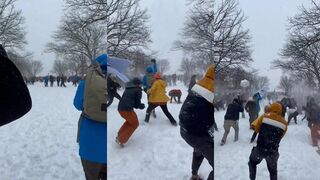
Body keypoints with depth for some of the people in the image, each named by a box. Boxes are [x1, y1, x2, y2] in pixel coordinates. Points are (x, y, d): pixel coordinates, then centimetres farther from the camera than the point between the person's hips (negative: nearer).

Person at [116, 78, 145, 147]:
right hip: (127, 109, -7)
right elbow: (137, 103, 2)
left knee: (130, 121, 31)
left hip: (120, 108, 7)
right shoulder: (138, 90, 3)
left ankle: (119, 135, 27)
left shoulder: (127, 89, 22)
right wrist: (142, 106, 23)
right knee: (135, 124, 14)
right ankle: (121, 140, 3)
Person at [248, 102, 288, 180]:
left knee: (252, 162, 27)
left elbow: (256, 129, 3)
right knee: (273, 171, 20)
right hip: (273, 152, 2)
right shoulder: (284, 123, 3)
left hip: (260, 149, -1)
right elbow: (280, 136, 11)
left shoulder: (265, 116, -4)